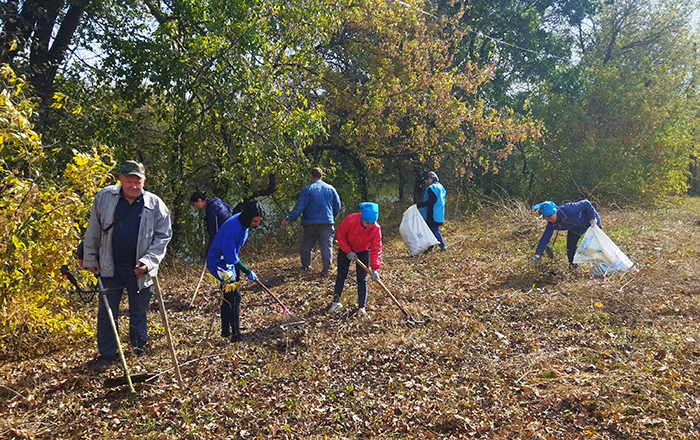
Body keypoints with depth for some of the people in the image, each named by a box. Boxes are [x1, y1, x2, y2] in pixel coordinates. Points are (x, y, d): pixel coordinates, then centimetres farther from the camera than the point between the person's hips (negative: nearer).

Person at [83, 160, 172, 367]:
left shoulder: (156, 205, -6)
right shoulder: (104, 197, -1)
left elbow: (163, 237, -2)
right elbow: (93, 232, 7)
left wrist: (148, 261, -12)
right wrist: (90, 259, 9)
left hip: (140, 270, -1)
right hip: (109, 267, 1)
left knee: (139, 312, 13)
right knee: (107, 312, 10)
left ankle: (140, 349, 34)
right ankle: (106, 354, 26)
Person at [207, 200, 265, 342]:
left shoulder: (242, 220, -3)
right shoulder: (234, 229, -33)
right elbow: (231, 258, -28)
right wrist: (248, 272, -20)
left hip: (229, 262, 10)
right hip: (220, 263, -10)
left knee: (229, 297, 16)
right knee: (234, 297, -12)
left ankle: (225, 330, 29)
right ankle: (236, 335, -6)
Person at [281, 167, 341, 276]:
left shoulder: (307, 189, -5)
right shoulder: (331, 189, 7)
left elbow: (300, 207, -9)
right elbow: (337, 206, 10)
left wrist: (289, 219, -2)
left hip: (311, 223, -2)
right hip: (327, 222, 2)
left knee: (307, 245, 15)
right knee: (327, 246, 3)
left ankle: (306, 266, 25)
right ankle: (326, 269, 0)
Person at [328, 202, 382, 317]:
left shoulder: (376, 229, -28)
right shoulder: (351, 220, -33)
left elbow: (376, 249, -25)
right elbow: (340, 236, -18)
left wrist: (375, 268, -31)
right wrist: (348, 251, -21)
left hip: (363, 251, 1)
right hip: (346, 249, 0)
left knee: (362, 279, -3)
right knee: (341, 275, 2)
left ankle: (362, 307, 6)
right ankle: (336, 302, 20)